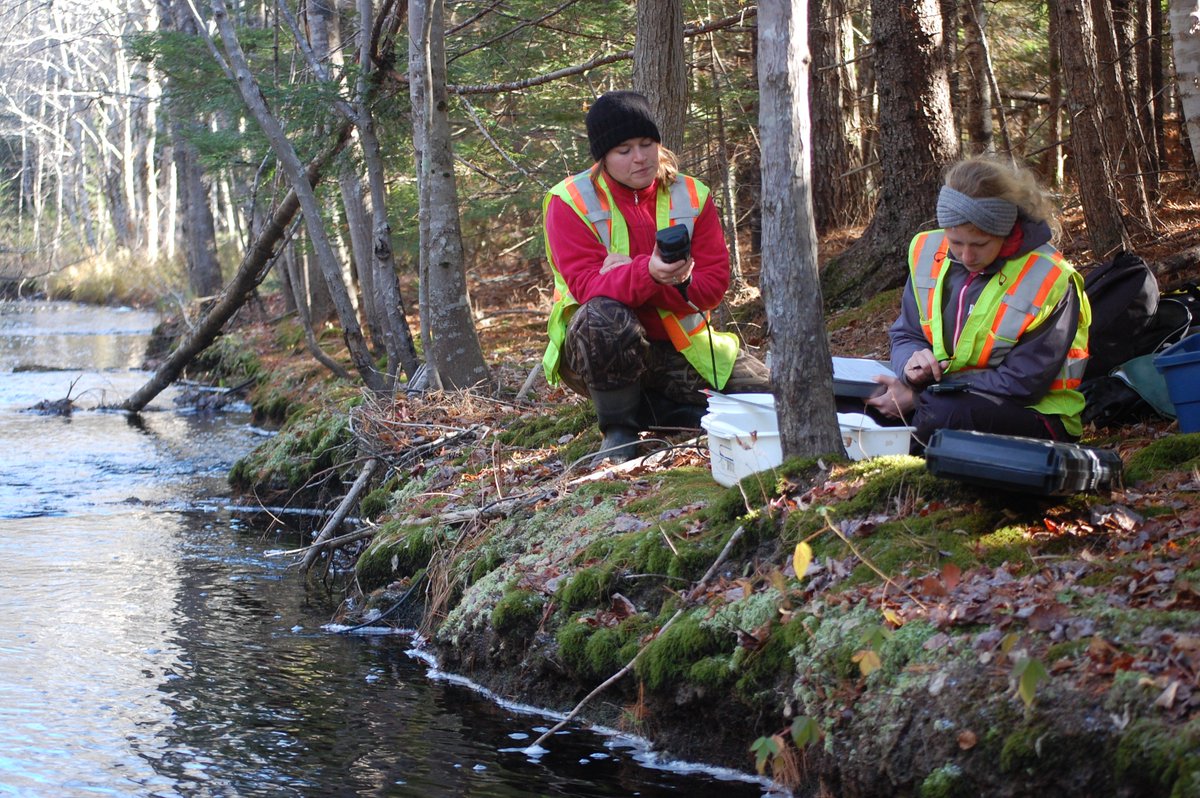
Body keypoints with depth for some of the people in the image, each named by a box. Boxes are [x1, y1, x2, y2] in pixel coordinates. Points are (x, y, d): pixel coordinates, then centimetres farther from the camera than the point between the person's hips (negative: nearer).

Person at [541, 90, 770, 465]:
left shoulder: (691, 196, 2)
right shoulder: (570, 201, -9)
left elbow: (714, 282, -7)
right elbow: (587, 285, -20)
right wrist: (646, 273, -41)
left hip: (677, 347, 4)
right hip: (601, 349, -4)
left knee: (765, 389, -12)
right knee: (605, 316, -40)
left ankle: (650, 408, 7)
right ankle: (619, 430, -17)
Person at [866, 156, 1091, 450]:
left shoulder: (1050, 280, -17)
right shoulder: (928, 253, -1)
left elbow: (1021, 383, -18)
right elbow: (905, 335, 9)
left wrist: (918, 398, -22)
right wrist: (911, 362, -19)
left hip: (1037, 413, -4)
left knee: (944, 413, -36)